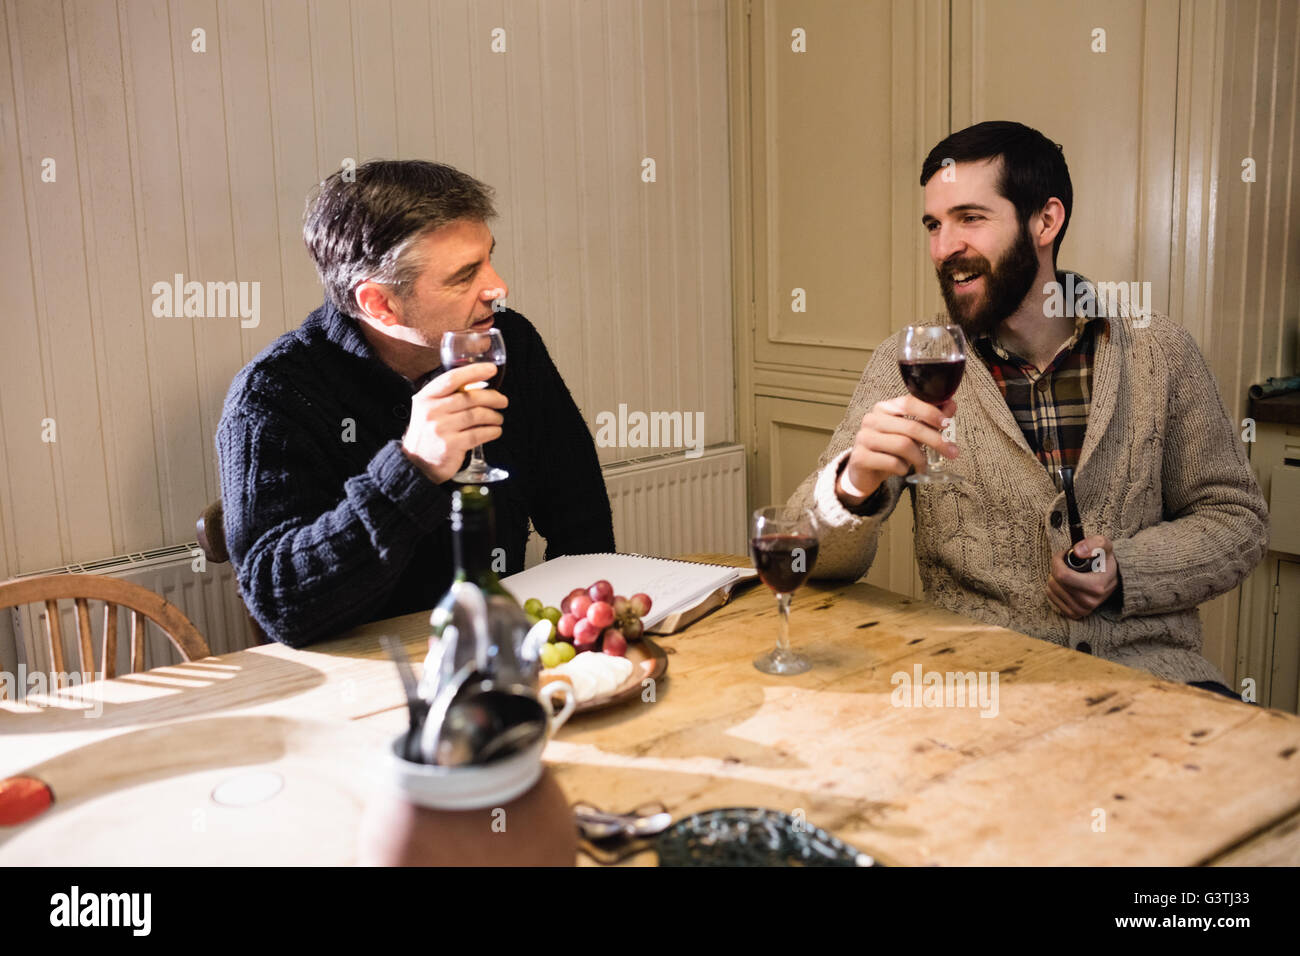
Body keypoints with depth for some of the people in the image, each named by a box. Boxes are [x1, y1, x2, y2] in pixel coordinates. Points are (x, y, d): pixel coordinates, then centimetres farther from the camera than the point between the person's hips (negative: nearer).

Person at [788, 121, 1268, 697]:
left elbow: (1237, 519, 12)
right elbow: (818, 561, -3)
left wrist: (1127, 573, -7)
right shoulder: (907, 364, 2)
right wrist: (855, 484, -26)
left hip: (1146, 663, 2)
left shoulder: (1157, 350, 5)